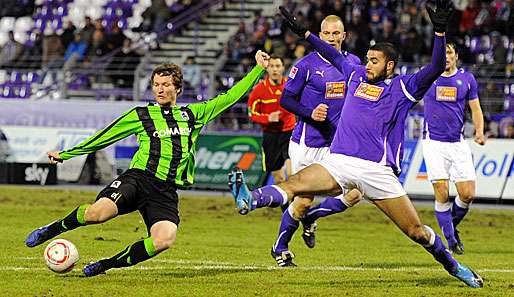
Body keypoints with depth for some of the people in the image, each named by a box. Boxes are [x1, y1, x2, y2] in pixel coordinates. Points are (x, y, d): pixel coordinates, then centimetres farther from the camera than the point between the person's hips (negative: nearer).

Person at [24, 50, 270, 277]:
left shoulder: (193, 114, 20)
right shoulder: (140, 116, 13)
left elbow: (228, 98, 25)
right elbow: (102, 138, 19)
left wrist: (258, 69, 23)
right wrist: (66, 154, 21)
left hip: (167, 192, 2)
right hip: (138, 178, -2)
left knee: (164, 240, -27)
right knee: (99, 212, -31)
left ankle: (107, 265, -8)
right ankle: (52, 230, -2)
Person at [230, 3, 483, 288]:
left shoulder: (403, 87, 5)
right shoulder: (357, 75, 20)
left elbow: (436, 68, -8)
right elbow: (334, 55, 37)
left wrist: (439, 30, -19)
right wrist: (303, 32, 40)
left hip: (377, 171, -3)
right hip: (338, 163, 3)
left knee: (416, 230, -1)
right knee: (296, 183, -26)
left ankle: (452, 265, 22)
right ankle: (250, 199, -51)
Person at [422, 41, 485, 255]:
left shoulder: (467, 79, 6)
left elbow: (475, 109, 10)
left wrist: (479, 131, -5)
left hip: (458, 143, 2)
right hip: (434, 142, -2)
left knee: (468, 195, -5)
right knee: (442, 194, -11)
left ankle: (451, 226, 23)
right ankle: (451, 240, 3)